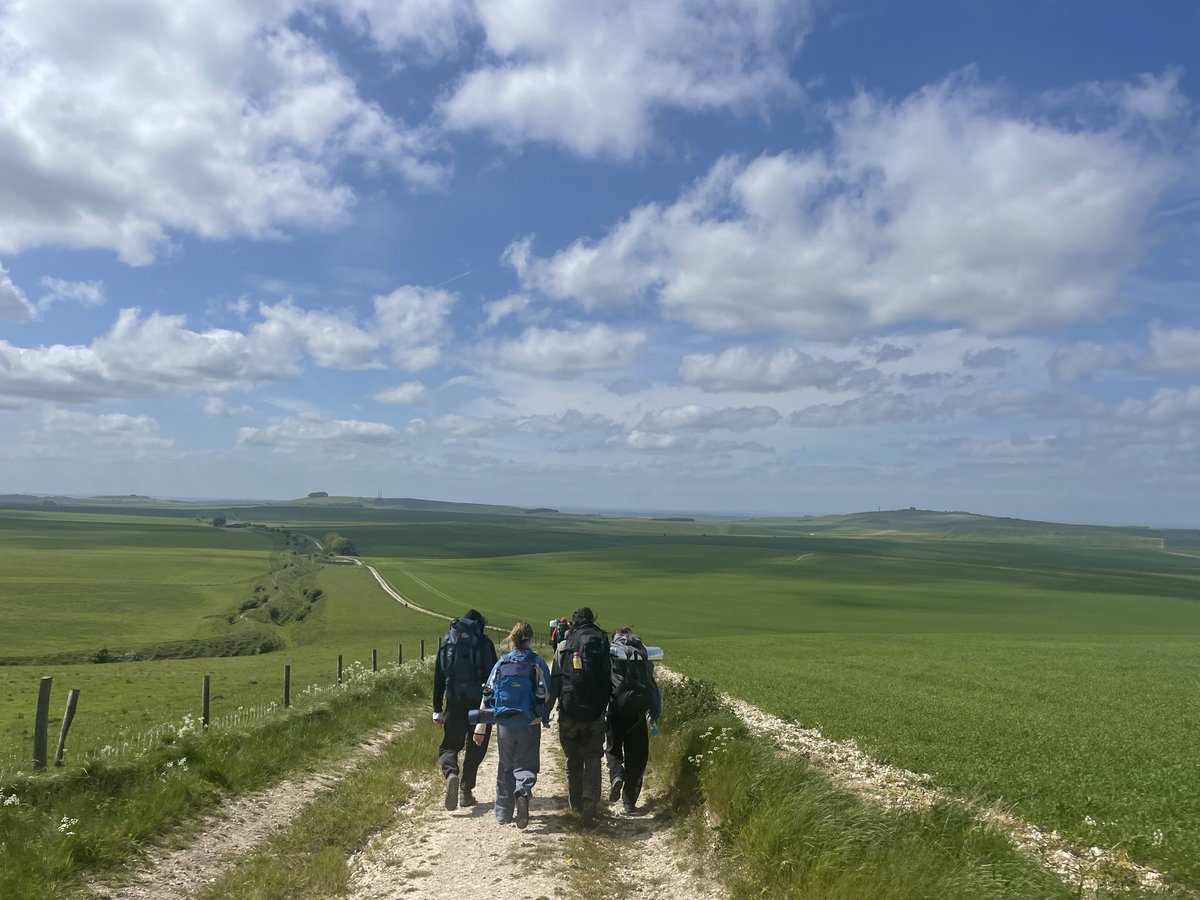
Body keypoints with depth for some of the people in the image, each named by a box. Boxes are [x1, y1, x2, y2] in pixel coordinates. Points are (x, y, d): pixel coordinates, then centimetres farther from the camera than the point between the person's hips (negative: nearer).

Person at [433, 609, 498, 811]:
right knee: (476, 748, 13)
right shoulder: (485, 643, -1)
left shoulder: (447, 641, 8)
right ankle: (466, 791, 11)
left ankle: (451, 774, -19)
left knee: (449, 745, 11)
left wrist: (437, 710, 11)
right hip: (480, 703, -1)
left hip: (454, 703, 1)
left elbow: (438, 676, 8)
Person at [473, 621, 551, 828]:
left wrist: (480, 727, 6)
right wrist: (545, 717, 13)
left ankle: (503, 813, 19)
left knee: (505, 766, 17)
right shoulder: (537, 663, -3)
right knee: (526, 765, 5)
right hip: (529, 724, -2)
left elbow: (488, 694, 2)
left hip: (504, 724, 2)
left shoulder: (501, 663, 3)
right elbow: (546, 694, -5)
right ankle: (523, 793, -25)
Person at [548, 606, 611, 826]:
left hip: (569, 711, 1)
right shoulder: (602, 642, 2)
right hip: (595, 711, 0)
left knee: (573, 759, 15)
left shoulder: (564, 646, 1)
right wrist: (604, 705, 10)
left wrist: (546, 711, 1)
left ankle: (576, 803, 25)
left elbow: (554, 680, -2)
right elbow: (609, 680, 1)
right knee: (592, 758, 5)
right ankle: (590, 800, -13)